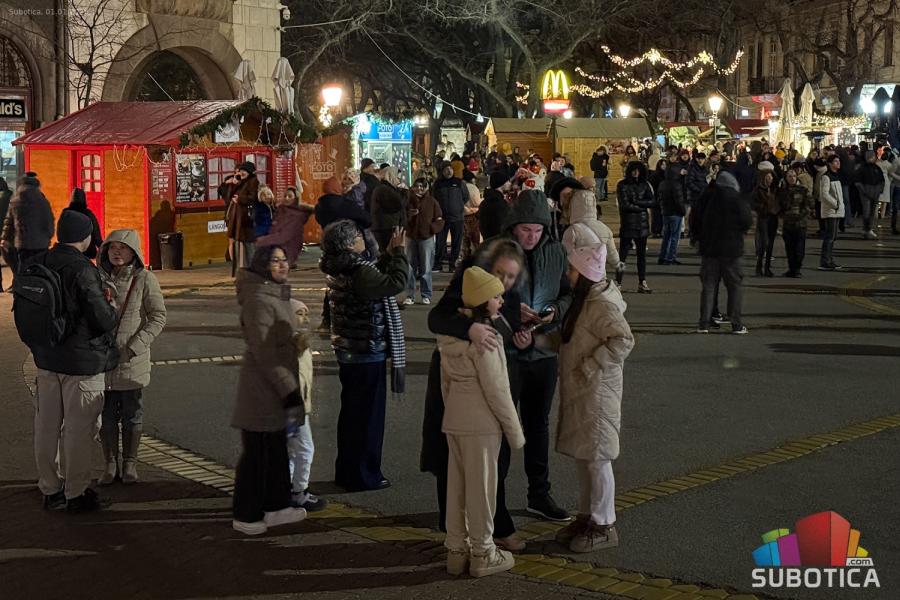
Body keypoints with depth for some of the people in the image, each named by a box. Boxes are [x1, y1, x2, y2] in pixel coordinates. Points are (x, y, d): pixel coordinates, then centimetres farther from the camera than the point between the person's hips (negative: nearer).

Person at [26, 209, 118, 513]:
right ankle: (76, 493, 10)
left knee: (46, 426, 14)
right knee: (79, 429, 3)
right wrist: (111, 307, 0)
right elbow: (102, 319, -21)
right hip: (82, 361, -7)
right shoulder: (82, 269, -20)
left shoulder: (40, 265, 3)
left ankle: (50, 489, 24)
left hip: (46, 359, 7)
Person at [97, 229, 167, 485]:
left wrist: (134, 346, -15)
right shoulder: (97, 278, 3)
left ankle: (130, 463, 21)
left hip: (132, 360, -2)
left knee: (132, 415, 9)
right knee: (106, 415, 8)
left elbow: (158, 317, -7)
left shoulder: (144, 279, -6)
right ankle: (110, 464, 20)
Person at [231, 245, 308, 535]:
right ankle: (245, 516, 11)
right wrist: (289, 391, -21)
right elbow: (264, 352, -23)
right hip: (262, 386, -10)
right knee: (258, 452, -1)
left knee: (276, 449, 17)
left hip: (274, 386, 10)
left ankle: (275, 506, 27)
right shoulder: (260, 300, -21)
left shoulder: (276, 294, 10)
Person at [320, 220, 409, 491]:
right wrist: (399, 252, -18)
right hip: (368, 353, -9)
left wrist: (388, 255, 11)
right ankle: (364, 476, 9)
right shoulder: (359, 272, -22)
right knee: (368, 415, 1)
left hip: (348, 351, 9)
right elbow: (395, 283, -29)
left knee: (351, 413, 18)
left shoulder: (338, 270, 6)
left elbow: (375, 279, 17)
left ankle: (347, 471, 27)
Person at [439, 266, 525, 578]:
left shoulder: (449, 336, 6)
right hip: (482, 422, -8)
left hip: (454, 420, 8)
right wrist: (515, 430, -10)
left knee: (457, 483, 14)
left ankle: (456, 549, 22)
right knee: (481, 485, 3)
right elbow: (497, 390, -17)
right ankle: (482, 552, 13)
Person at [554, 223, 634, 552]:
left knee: (596, 458, -2)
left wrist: (588, 367, -24)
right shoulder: (583, 299, 11)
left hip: (597, 392, -10)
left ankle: (604, 525, 8)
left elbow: (623, 341, -28)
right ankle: (586, 516, 27)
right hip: (577, 392, 10)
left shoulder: (602, 304, -19)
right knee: (582, 456, 16)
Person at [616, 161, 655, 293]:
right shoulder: (622, 185, -3)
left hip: (642, 224, 4)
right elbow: (625, 205, -12)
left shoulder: (644, 184, 9)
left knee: (642, 254, 7)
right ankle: (618, 282, 0)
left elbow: (652, 202, 1)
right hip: (627, 224, -4)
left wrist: (637, 202, -10)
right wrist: (642, 206, -5)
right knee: (623, 254, -4)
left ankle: (642, 282, 12)